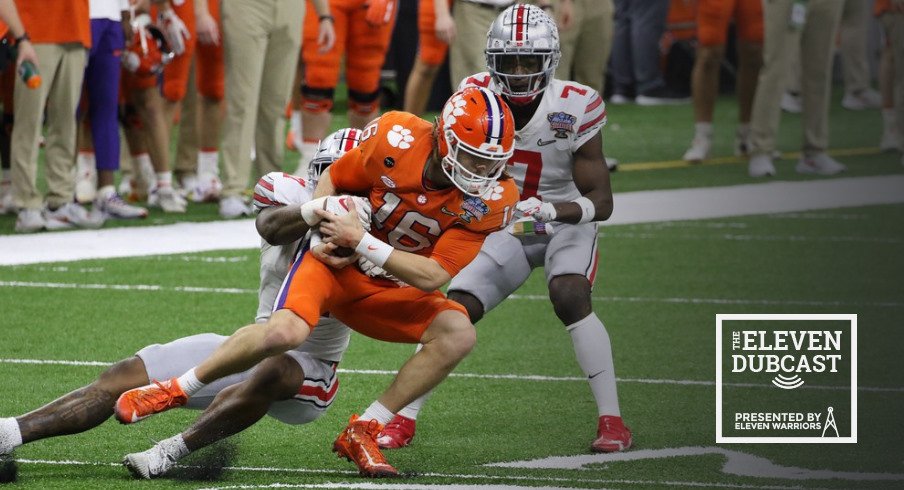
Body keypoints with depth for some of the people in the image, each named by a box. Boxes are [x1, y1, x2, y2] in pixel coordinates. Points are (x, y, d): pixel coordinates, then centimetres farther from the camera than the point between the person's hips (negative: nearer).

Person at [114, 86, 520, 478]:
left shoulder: (490, 201, -18)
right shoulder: (397, 140, -21)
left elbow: (431, 278, -18)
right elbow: (332, 180, -1)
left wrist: (361, 241, -24)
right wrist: (330, 235, -17)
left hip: (392, 291, 3)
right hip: (337, 266, -3)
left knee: (458, 334, -23)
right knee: (286, 332, -31)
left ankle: (362, 433, -14)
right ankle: (175, 390, -11)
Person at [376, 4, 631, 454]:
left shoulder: (574, 109, -25)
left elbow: (601, 200, -22)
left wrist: (552, 210, -40)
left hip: (566, 220, -3)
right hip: (506, 226, 3)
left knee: (569, 298, -29)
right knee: (453, 311, -10)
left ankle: (611, 420, -21)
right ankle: (404, 417, 2)